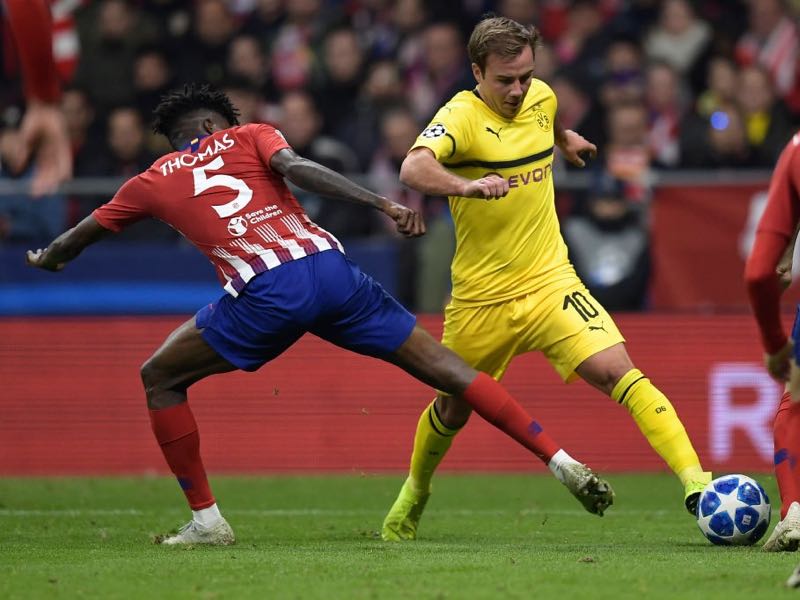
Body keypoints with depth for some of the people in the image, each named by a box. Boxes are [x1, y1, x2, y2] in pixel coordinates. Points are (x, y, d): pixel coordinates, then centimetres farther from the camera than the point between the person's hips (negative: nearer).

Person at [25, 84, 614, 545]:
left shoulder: (151, 184, 24)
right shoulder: (249, 137, 22)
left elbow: (80, 236, 38)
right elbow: (295, 167, 0)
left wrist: (48, 257, 61)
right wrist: (383, 203, -8)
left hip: (265, 293, -2)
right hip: (330, 267, 2)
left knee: (160, 379, 19)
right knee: (444, 366, 8)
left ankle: (206, 519, 14)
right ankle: (564, 464, 0)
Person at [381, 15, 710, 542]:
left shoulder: (541, 97, 0)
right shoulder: (461, 116, -17)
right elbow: (414, 168, -37)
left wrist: (565, 139, 46)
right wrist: (468, 186, -54)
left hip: (549, 282, 3)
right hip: (480, 297, -2)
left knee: (618, 371, -17)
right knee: (453, 408, 15)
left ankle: (695, 481, -22)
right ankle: (414, 495, 44)